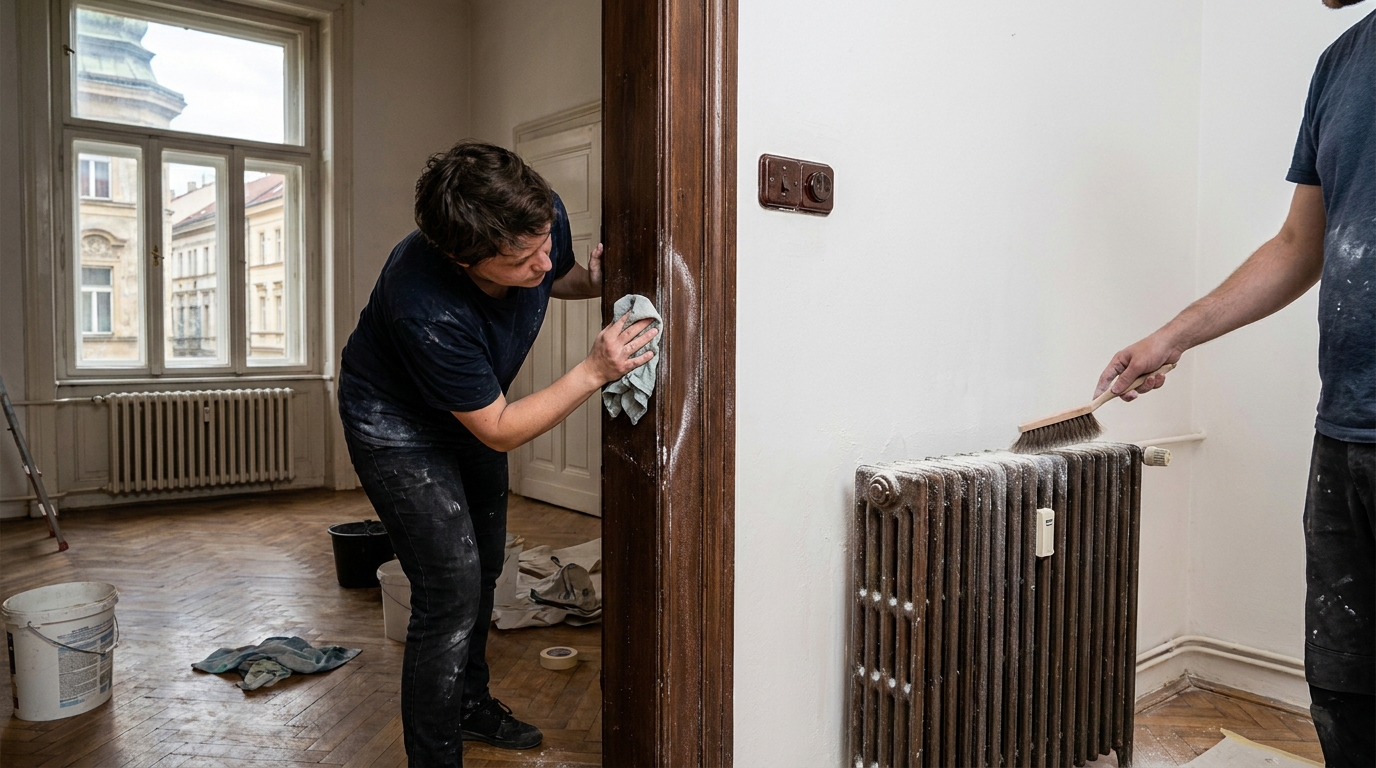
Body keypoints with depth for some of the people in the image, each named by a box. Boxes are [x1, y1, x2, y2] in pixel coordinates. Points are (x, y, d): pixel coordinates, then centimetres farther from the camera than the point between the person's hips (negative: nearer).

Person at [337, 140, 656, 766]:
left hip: (472, 407, 7)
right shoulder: (425, 308, -42)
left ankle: (469, 700, 43)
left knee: (484, 563, 19)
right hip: (397, 424, -7)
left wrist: (592, 278, -21)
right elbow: (500, 431, -30)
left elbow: (558, 278, 1)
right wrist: (594, 371, -37)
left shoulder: (542, 218, -26)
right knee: (451, 587, -13)